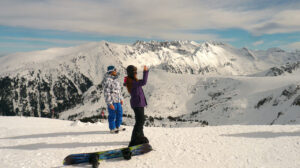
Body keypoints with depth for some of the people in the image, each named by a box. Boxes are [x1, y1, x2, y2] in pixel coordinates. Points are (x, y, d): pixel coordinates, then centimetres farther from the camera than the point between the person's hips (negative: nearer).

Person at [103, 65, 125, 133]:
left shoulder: (115, 79, 12)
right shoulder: (107, 80, -17)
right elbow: (106, 93, -19)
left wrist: (121, 99, 20)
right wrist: (110, 103, -20)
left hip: (118, 101, 9)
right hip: (111, 101, -9)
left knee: (120, 113, 16)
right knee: (112, 115, 2)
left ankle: (118, 126, 31)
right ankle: (112, 128, 17)